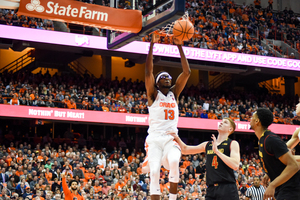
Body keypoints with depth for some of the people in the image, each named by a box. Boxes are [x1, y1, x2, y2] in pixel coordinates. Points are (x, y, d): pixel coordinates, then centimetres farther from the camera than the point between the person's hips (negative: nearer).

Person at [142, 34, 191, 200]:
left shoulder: (174, 93, 15)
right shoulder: (153, 94, 7)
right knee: (154, 172, -16)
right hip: (154, 138, -1)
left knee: (174, 162, -28)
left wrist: (180, 47, 1)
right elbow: (148, 71, -6)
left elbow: (187, 72, 7)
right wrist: (152, 44, -11)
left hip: (172, 138, 2)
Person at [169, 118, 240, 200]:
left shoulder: (232, 144, 0)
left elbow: (235, 165, -15)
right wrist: (176, 138, 8)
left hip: (227, 189, -5)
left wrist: (217, 151, -17)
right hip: (211, 188, 5)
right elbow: (185, 149, 25)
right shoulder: (207, 145, 17)